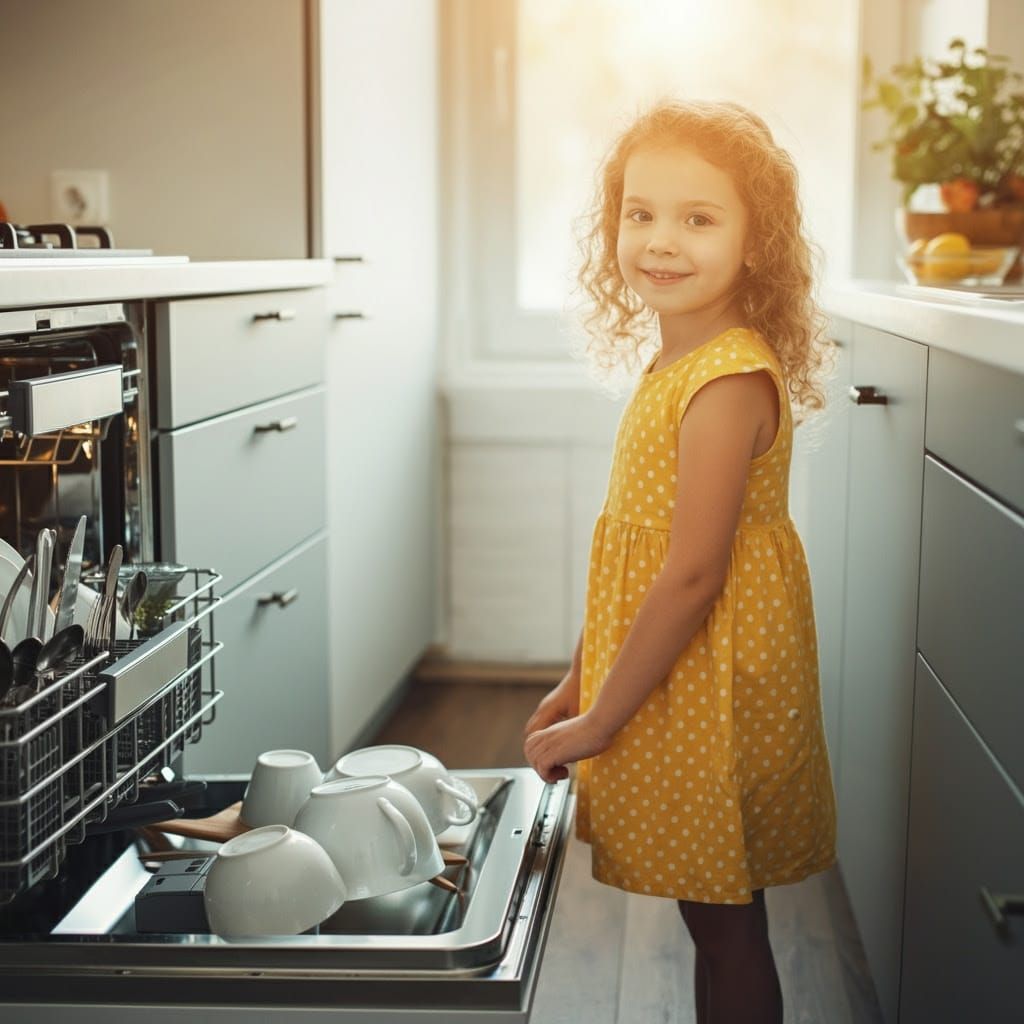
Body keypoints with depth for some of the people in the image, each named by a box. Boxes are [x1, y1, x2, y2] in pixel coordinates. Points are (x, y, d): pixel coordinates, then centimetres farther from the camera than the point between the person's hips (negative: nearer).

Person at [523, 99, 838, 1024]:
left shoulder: (728, 380, -21)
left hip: (711, 700, -9)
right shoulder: (678, 366, 8)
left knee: (725, 927, 5)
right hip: (670, 696, 9)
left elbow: (692, 576, -24)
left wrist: (597, 723, -17)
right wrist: (579, 682, 15)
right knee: (721, 925, 19)